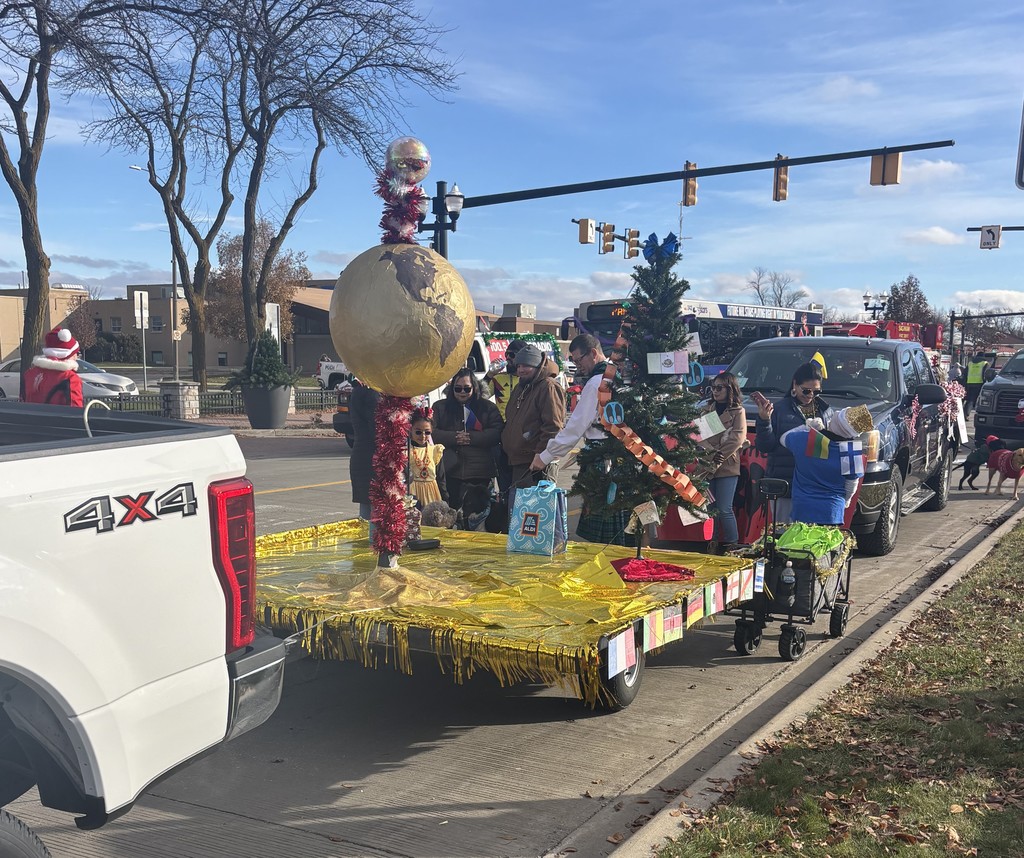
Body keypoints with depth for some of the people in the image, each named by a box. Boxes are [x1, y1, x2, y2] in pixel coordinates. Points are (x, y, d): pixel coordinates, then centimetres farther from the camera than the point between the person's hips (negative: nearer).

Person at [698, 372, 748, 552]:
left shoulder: (738, 411, 1)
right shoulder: (708, 410, 15)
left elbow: (738, 438, -9)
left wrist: (719, 457, -15)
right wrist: (712, 453, -13)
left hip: (727, 467, -4)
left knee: (724, 509, -8)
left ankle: (732, 545, 4)